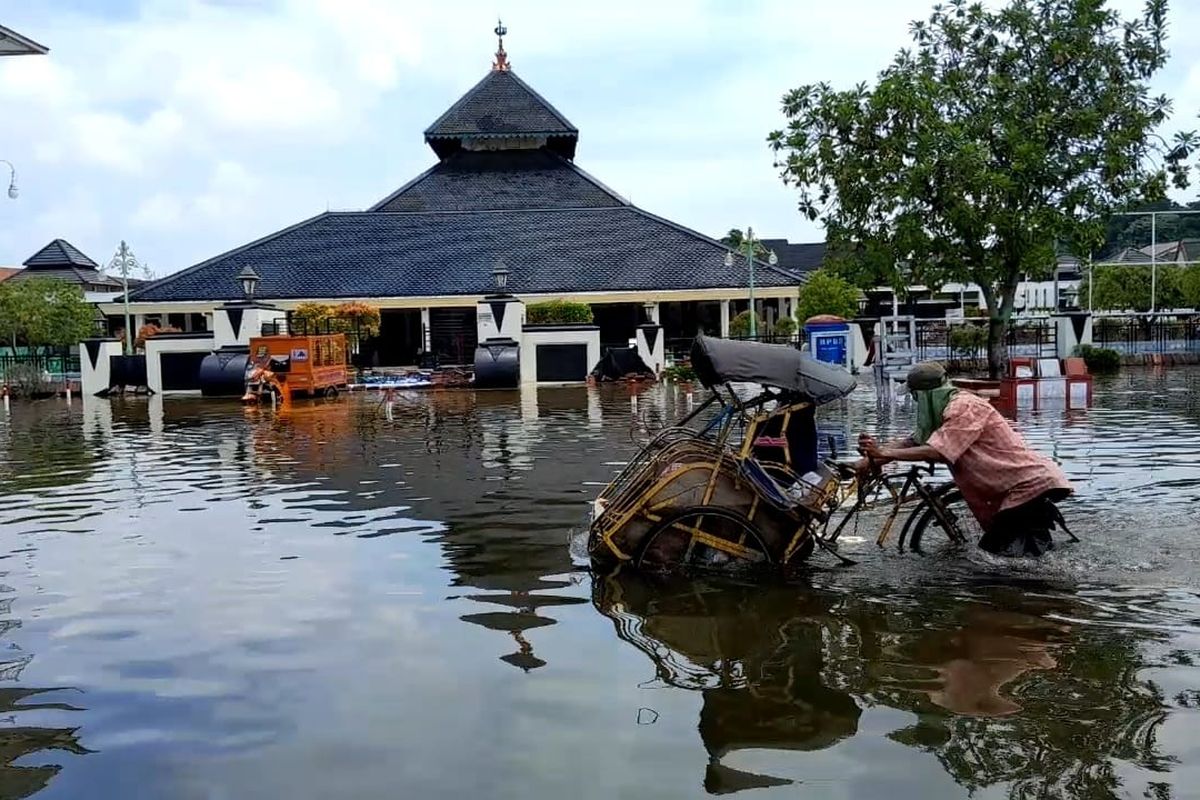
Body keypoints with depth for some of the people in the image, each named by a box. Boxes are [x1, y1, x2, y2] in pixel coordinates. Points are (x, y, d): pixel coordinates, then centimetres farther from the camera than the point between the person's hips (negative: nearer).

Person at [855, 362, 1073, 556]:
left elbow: (935, 451, -26)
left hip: (1031, 483, -10)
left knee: (997, 545, -12)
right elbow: (913, 442, 7)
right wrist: (872, 459, -4)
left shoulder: (964, 406, -18)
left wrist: (883, 453, -25)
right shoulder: (945, 410, 12)